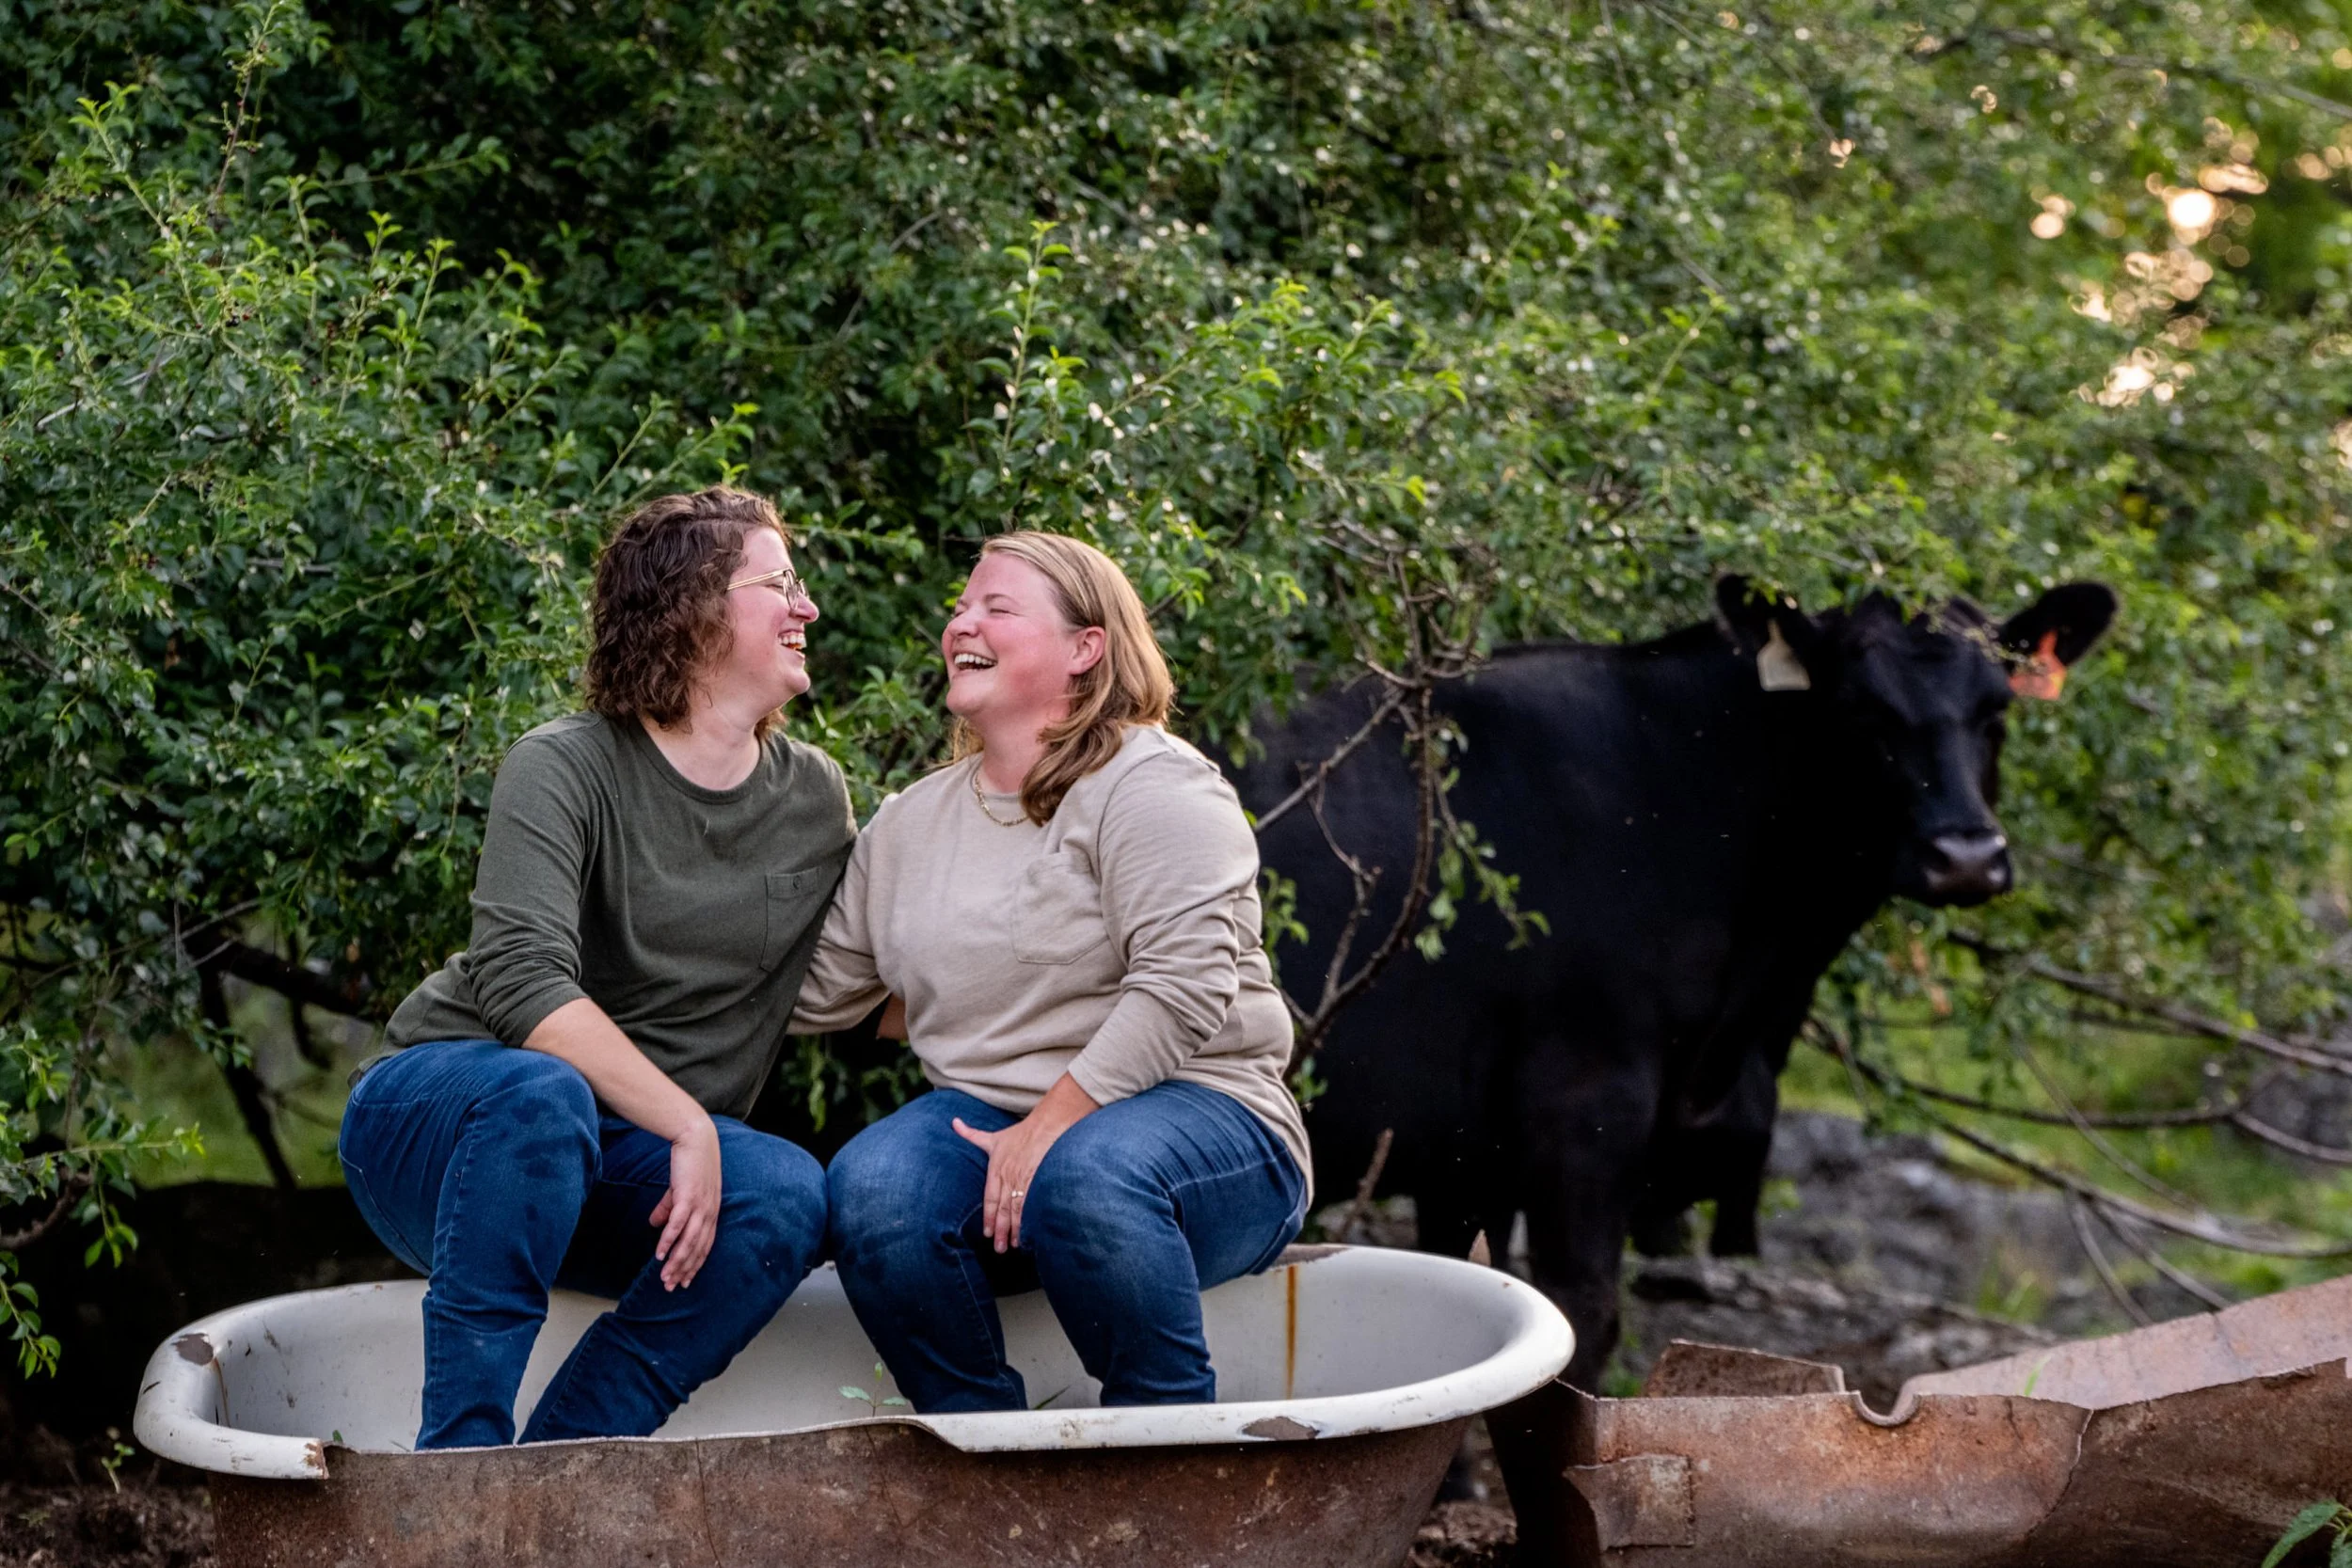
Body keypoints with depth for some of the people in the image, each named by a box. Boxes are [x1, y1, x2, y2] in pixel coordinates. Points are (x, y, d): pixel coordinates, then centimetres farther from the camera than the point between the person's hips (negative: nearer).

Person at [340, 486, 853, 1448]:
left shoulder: (817, 800, 8)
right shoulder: (565, 770, -12)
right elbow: (521, 981, -25)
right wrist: (688, 1124, -30)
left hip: (613, 1168, 5)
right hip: (437, 1112, -5)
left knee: (788, 1195, -27)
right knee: (539, 1094, -40)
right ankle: (457, 1467, -37)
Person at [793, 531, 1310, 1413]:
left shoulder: (1154, 787, -5)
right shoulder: (910, 824, 17)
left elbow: (1186, 984, -18)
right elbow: (815, 988, 20)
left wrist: (1049, 1128, -22)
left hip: (1192, 1115, -5)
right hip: (987, 1112, 5)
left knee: (1086, 1173, -39)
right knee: (870, 1190, -27)